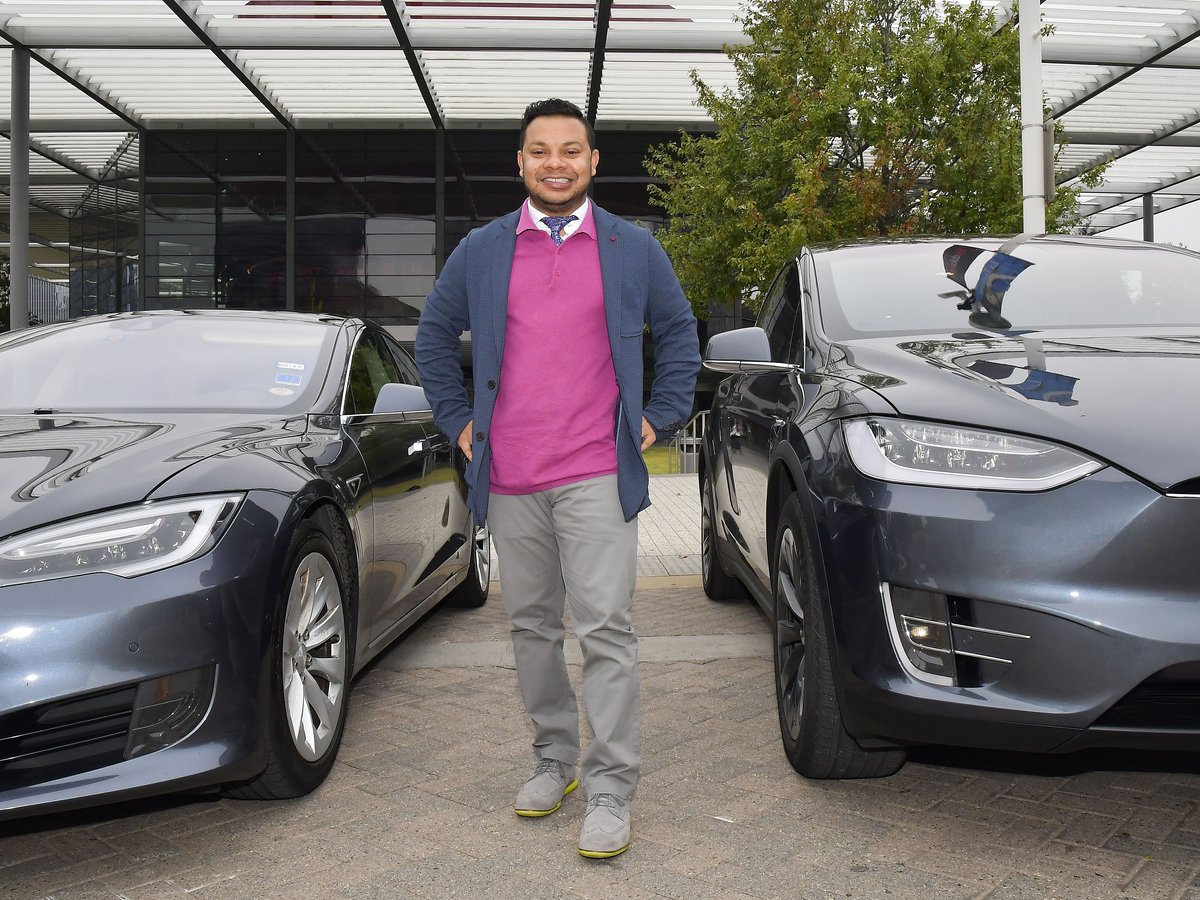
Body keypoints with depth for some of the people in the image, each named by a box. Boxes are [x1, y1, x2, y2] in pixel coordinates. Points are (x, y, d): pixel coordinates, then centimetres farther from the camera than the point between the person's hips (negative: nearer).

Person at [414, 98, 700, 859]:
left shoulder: (634, 249, 7)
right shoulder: (482, 251, 9)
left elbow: (679, 333, 15)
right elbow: (434, 335, 19)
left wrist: (660, 418, 6)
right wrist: (458, 420, 11)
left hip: (597, 476, -2)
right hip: (509, 481, 3)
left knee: (606, 630, -6)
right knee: (533, 627, 12)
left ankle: (611, 789, 3)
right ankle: (555, 760, 28)